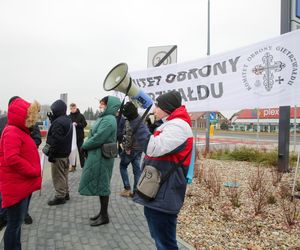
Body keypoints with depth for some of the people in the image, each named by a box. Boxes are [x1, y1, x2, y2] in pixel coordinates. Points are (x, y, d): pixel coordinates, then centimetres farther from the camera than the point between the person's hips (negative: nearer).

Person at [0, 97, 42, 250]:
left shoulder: (20, 130, 13)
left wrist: (33, 172, 8)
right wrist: (34, 171, -21)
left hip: (23, 183, 10)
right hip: (16, 185, -10)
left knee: (18, 221, 20)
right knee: (15, 223, 1)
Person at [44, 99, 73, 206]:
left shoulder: (58, 122, -22)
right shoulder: (68, 120, 8)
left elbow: (56, 140, -25)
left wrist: (51, 154, -18)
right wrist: (52, 119, 9)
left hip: (58, 154, -10)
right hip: (66, 152, 10)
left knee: (58, 176, 2)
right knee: (64, 175, 19)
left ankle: (60, 196, 10)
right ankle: (65, 194, 29)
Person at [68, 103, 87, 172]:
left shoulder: (81, 116, -3)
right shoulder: (69, 117, 3)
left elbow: (84, 124, -8)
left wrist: (77, 124, -20)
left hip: (79, 136, -2)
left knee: (81, 151, 5)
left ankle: (83, 165, 14)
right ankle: (73, 166, 20)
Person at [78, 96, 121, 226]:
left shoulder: (108, 120, -19)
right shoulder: (104, 118, 12)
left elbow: (97, 139, -24)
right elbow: (94, 135, 16)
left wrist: (84, 146, -9)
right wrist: (86, 145, 1)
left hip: (101, 158, -9)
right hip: (97, 156, 9)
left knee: (101, 185, 2)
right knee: (100, 185, 17)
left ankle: (104, 216, 16)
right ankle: (102, 211, 31)